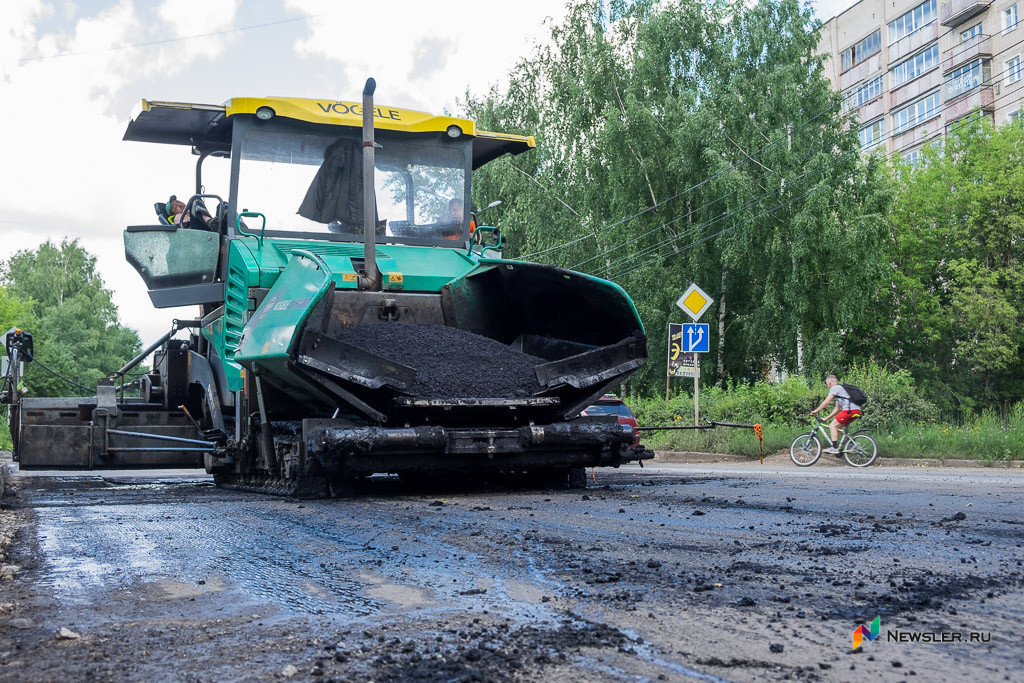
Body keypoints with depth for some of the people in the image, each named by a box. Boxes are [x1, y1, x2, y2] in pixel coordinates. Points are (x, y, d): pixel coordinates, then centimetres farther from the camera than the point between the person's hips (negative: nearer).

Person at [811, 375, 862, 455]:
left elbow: (826, 401, -9)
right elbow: (837, 409, 31)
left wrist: (816, 411, -3)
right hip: (857, 411, 10)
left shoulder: (835, 388, 2)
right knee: (837, 427, 17)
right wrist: (826, 418, 29)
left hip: (850, 409, -10)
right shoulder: (840, 389, 32)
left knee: (833, 426, -5)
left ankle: (834, 448, -13)